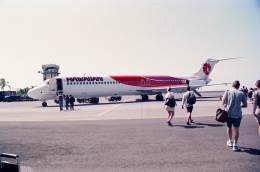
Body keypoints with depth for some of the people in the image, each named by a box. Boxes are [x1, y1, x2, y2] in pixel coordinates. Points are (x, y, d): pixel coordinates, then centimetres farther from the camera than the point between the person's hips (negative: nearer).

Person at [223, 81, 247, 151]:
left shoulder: (228, 92, -2)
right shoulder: (241, 93, -3)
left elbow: (223, 103, -3)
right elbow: (245, 105, 2)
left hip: (229, 113, 1)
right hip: (237, 114, -1)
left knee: (229, 127, 20)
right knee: (236, 129, 5)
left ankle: (230, 141, 36)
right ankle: (235, 145, 3)